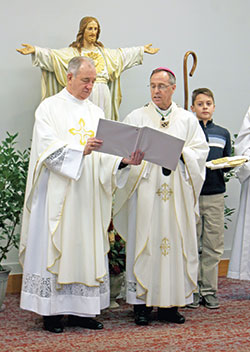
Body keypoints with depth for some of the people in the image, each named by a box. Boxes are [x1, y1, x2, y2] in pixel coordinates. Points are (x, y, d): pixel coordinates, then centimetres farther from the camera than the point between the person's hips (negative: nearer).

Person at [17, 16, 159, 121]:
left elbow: (121, 54, 28)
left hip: (103, 94, 5)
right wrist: (35, 50, -25)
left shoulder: (102, 50, 19)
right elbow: (52, 55, -10)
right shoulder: (73, 51, 1)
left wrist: (142, 50, 32)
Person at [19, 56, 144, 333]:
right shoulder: (50, 108, 0)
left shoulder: (96, 112, 16)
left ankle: (80, 311, 12)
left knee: (86, 247, 5)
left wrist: (124, 161, -12)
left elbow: (105, 154, 8)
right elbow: (47, 146, -14)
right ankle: (51, 311, 5)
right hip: (57, 194, -5)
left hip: (88, 196, 5)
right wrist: (80, 149, -28)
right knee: (55, 247, -3)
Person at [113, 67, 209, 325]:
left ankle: (170, 304, 9)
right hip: (145, 190, -1)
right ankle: (141, 304, 3)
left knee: (175, 242, 0)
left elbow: (201, 149, 7)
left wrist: (180, 153, -11)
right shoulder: (136, 118, 9)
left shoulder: (188, 120, 14)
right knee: (144, 242, -4)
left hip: (177, 192, 2)